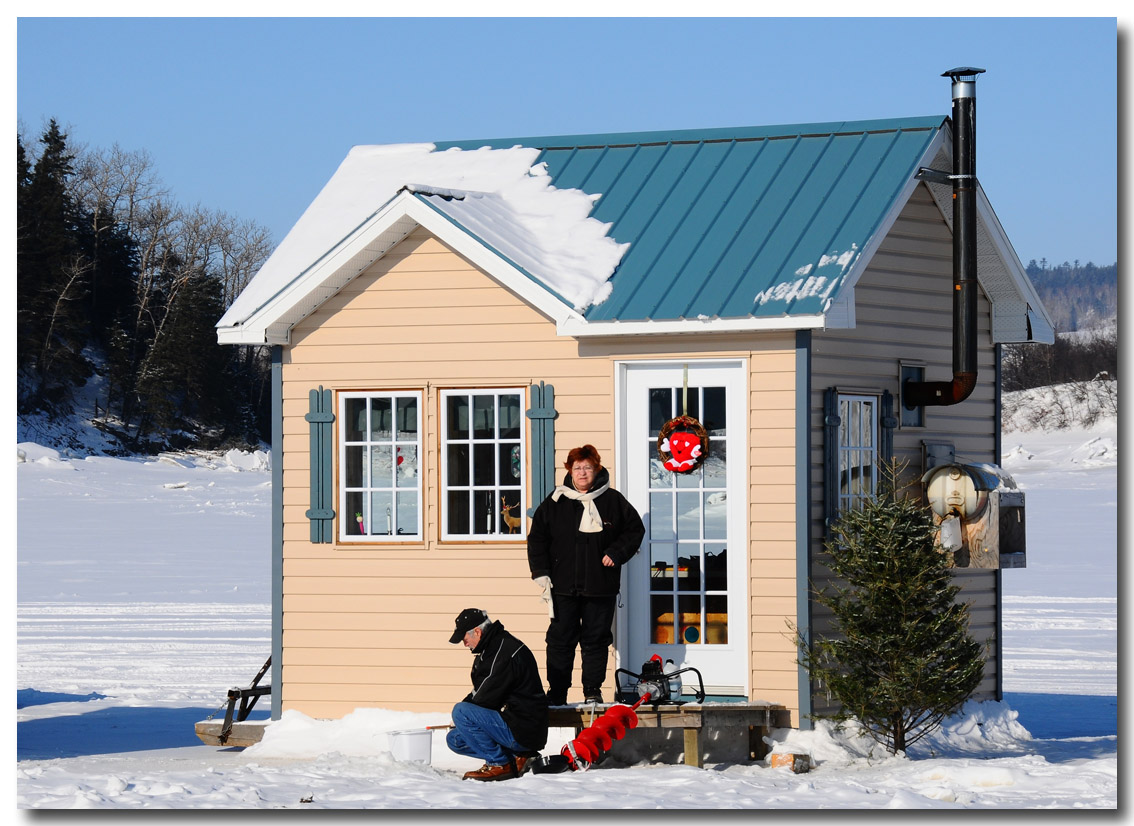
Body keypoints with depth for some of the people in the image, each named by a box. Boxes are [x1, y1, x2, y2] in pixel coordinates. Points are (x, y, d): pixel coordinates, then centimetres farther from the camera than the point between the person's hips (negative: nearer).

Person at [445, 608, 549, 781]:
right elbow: (478, 694, 22)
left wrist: (460, 718, -3)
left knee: (461, 712, -21)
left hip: (523, 731, -11)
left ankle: (500, 764, -11)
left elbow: (489, 697, -19)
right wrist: (459, 720, 6)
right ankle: (516, 758, 6)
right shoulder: (489, 651, 14)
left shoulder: (507, 652, -20)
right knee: (454, 739, 11)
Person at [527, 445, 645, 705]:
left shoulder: (612, 500, 2)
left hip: (600, 586, -1)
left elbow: (635, 529, 10)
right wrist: (541, 573, 1)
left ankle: (593, 689, 15)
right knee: (561, 638, 2)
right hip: (564, 584, 1)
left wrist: (616, 552, -4)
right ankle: (556, 691, 9)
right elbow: (537, 537, 9)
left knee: (596, 639, 4)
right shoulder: (555, 502, 4)